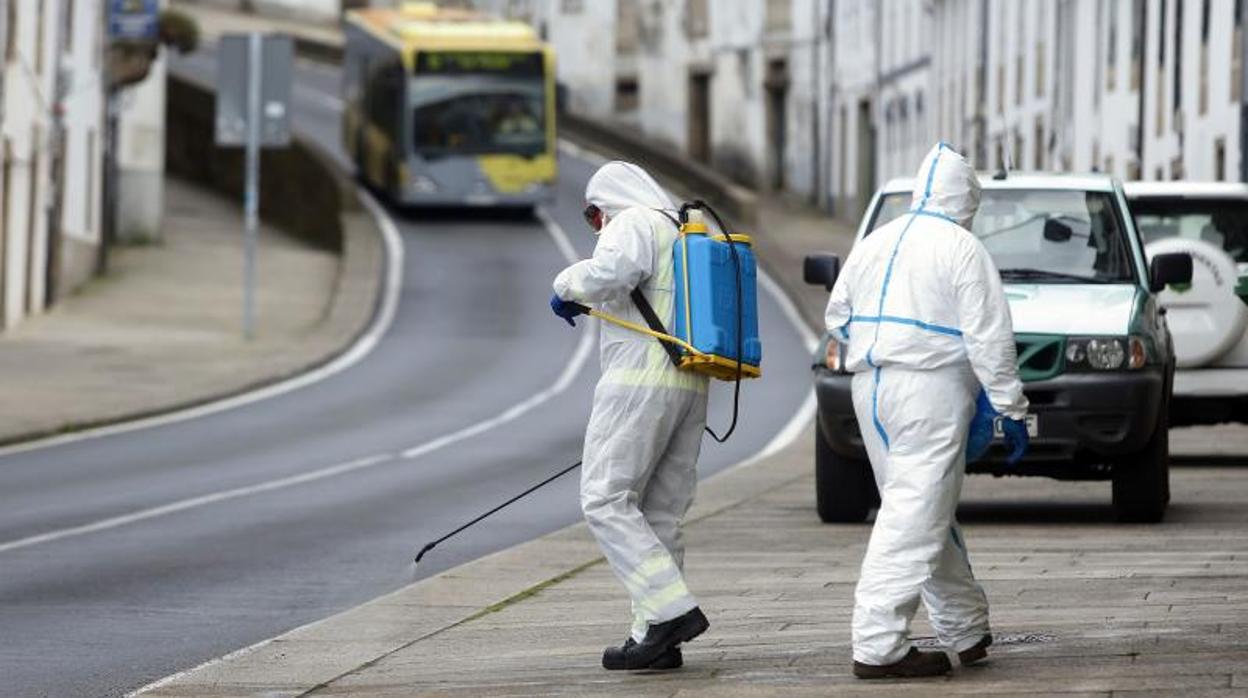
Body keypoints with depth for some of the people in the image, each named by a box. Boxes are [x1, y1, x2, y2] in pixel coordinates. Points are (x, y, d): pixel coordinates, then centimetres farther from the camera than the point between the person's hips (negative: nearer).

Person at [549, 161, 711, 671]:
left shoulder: (633, 224, -3)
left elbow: (609, 270, -25)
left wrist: (568, 287, -6)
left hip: (640, 382, -9)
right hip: (691, 390, 9)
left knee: (605, 499, -9)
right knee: (659, 514, 9)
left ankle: (672, 610, -20)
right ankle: (656, 638, 6)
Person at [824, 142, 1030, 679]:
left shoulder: (875, 243, 14)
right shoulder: (963, 251, -7)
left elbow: (837, 318, 21)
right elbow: (989, 338, -11)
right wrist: (1012, 409, -7)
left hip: (871, 390, 8)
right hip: (930, 391, -8)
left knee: (928, 514, 17)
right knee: (914, 516, -9)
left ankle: (967, 629, 25)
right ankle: (878, 646, -16)